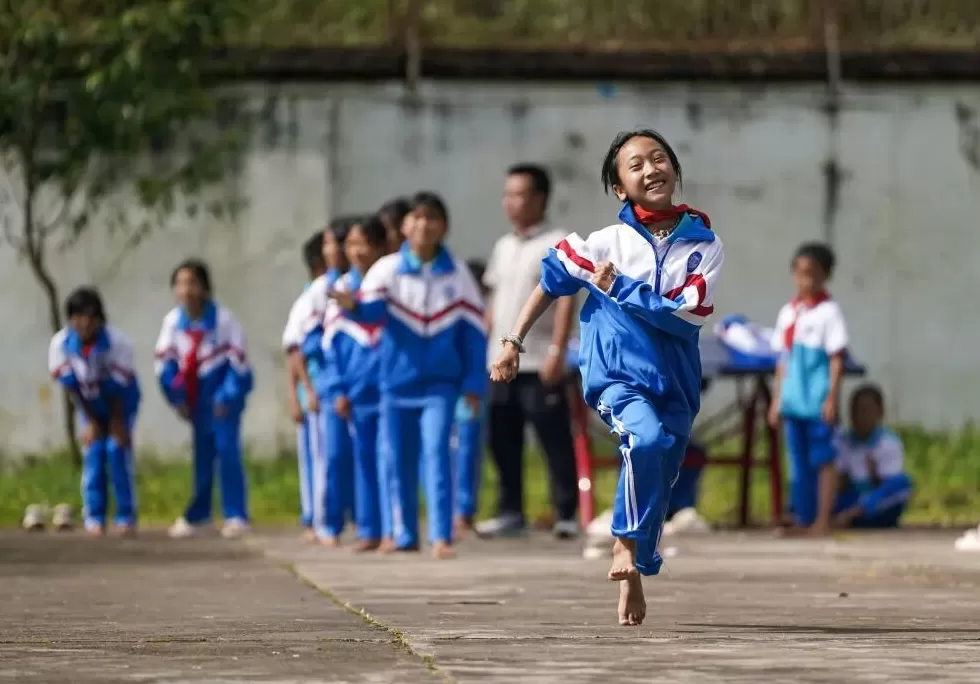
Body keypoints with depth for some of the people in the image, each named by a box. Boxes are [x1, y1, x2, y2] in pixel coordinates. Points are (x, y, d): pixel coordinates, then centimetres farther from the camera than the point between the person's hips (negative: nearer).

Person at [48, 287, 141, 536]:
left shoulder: (117, 342, -31)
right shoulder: (60, 344, -25)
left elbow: (118, 388, -22)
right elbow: (71, 386, -16)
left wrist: (117, 423, -15)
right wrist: (90, 421, -12)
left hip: (120, 403, -2)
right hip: (90, 405, 2)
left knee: (118, 450, -13)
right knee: (94, 452, -7)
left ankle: (126, 517, -7)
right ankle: (94, 517, -2)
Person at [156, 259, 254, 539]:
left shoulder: (223, 319, -17)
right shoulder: (173, 321, -5)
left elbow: (238, 361, -14)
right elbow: (165, 361, 3)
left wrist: (227, 397, -15)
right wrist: (177, 398, -2)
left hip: (223, 397, -4)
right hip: (196, 398, 4)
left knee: (227, 450, -10)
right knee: (201, 455, 10)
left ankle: (236, 516, -8)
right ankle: (198, 514, 18)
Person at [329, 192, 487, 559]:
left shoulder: (457, 274, 0)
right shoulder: (387, 269, -2)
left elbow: (474, 330, 2)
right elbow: (372, 308, -18)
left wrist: (474, 383, -1)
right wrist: (353, 305, -42)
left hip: (440, 383, -2)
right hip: (397, 381, 2)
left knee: (436, 451, -16)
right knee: (400, 461, 8)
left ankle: (441, 536, -19)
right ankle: (405, 536, 21)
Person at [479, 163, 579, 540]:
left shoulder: (556, 244, -5)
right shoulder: (503, 247, 16)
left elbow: (566, 300, -11)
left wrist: (557, 350, -18)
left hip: (540, 364, -7)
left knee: (555, 439, -4)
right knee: (502, 439, 9)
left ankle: (566, 514, 0)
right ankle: (510, 512, 17)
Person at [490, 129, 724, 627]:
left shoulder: (704, 245, -3)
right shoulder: (607, 243, -3)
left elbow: (687, 315, -13)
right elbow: (550, 281, 8)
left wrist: (620, 289, -13)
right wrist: (512, 343, 7)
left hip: (676, 383, 3)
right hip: (617, 375, -3)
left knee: (658, 484, 9)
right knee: (647, 438, -31)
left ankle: (633, 578, 28)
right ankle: (627, 542, -13)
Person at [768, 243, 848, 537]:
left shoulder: (828, 312, -5)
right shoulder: (788, 313, 13)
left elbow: (837, 358, -8)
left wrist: (832, 397, -14)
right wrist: (777, 399, 14)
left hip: (818, 402, -6)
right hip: (793, 400, 6)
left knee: (823, 459, -3)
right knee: (798, 461, 9)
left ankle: (822, 521, -1)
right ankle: (802, 520, 14)